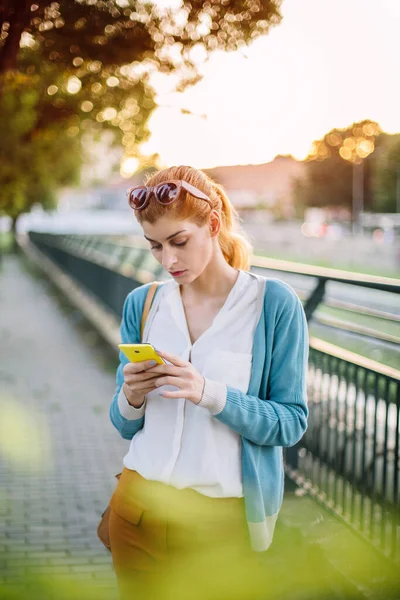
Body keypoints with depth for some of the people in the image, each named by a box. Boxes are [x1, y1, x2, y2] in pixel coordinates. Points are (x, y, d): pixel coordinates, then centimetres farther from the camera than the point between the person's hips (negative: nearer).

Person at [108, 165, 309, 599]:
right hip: (139, 509, 4)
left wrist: (210, 393, -25)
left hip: (222, 519, -3)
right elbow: (124, 425, 8)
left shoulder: (274, 303, -9)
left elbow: (292, 423, -11)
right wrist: (131, 397, -15)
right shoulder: (142, 304, 3)